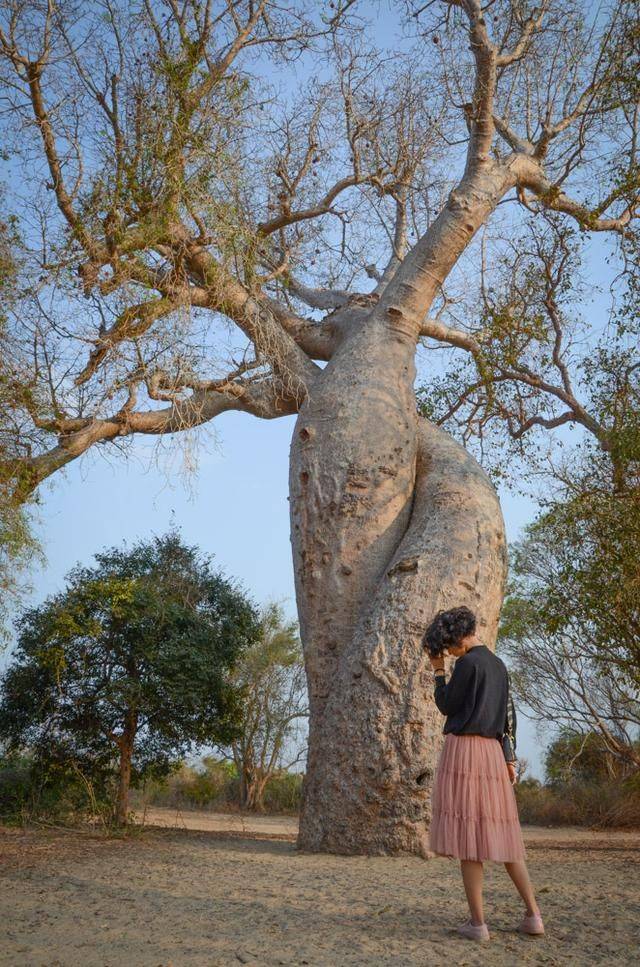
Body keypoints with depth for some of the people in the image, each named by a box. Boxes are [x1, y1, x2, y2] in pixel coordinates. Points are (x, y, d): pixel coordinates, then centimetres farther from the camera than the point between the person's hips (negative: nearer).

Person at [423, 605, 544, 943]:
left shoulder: (468, 663, -10)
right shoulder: (498, 665, 16)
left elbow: (446, 705, -4)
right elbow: (509, 716, 16)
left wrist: (438, 670, 6)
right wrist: (509, 758, 17)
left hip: (464, 748, -8)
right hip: (492, 751, 8)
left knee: (466, 835, -3)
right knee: (499, 833, 12)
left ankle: (477, 922, -1)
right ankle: (533, 915, 10)